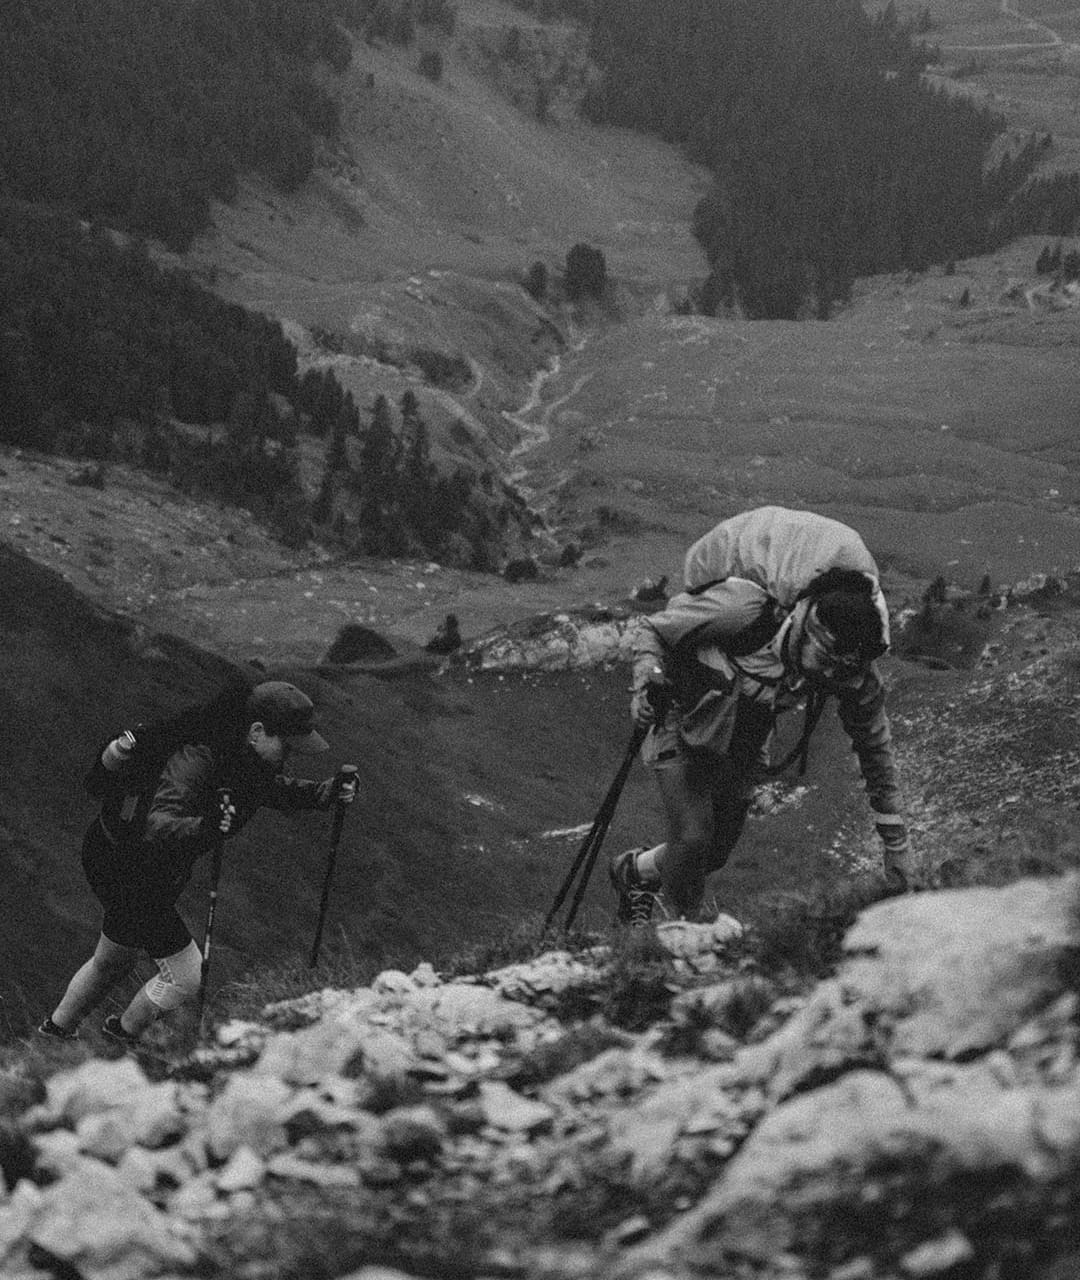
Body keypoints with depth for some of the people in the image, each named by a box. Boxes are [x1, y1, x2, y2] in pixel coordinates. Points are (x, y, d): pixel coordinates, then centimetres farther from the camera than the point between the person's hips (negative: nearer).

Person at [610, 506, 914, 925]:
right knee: (693, 840, -18)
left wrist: (897, 847, -3)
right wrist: (647, 680, -39)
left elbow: (876, 752, -7)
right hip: (686, 719, -5)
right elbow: (650, 630, -19)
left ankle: (635, 871, 39)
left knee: (718, 851, 8)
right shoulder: (747, 609, -36)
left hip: (745, 741, 5)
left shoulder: (854, 671, -22)